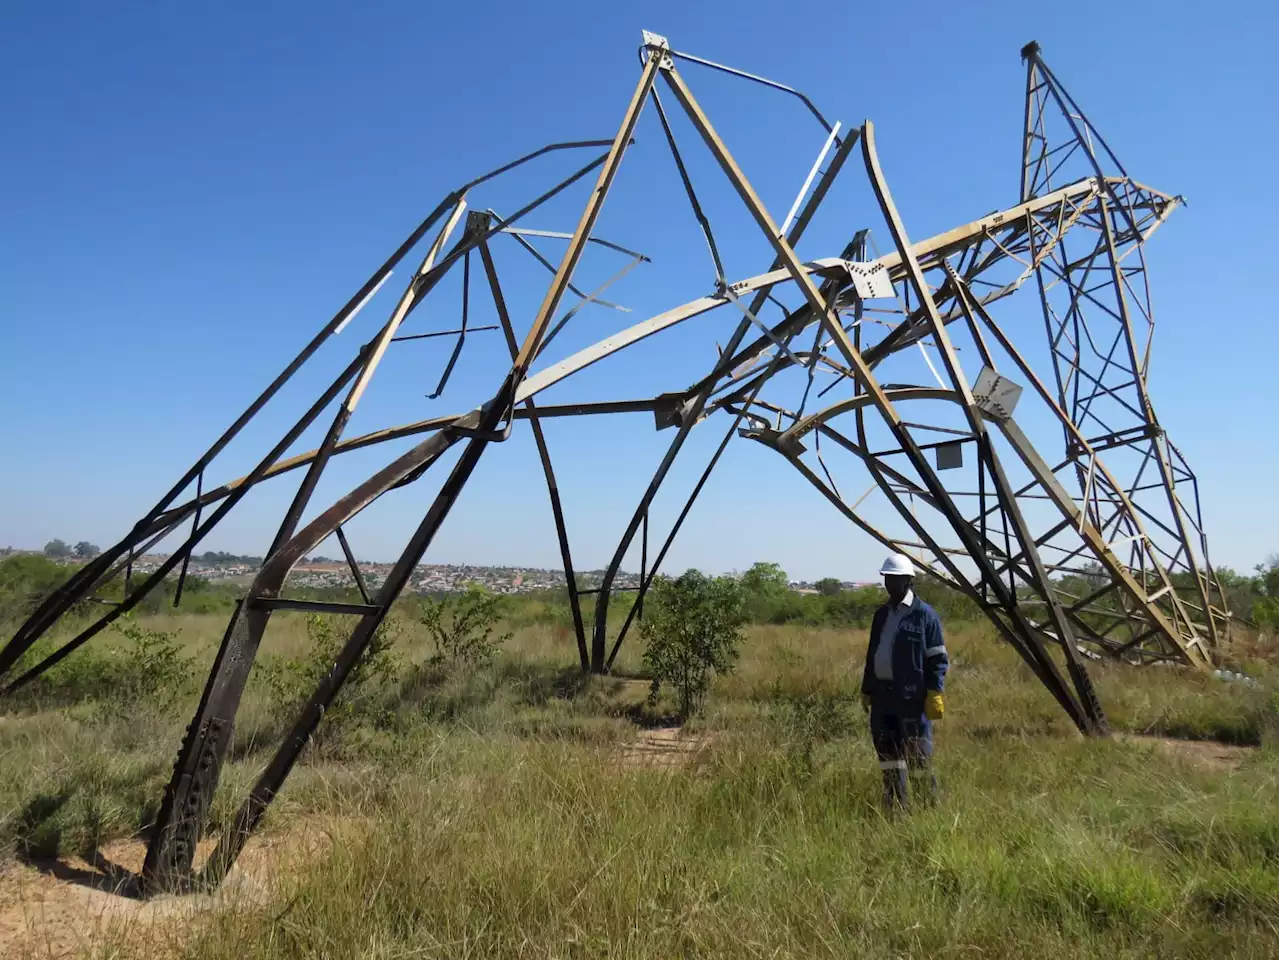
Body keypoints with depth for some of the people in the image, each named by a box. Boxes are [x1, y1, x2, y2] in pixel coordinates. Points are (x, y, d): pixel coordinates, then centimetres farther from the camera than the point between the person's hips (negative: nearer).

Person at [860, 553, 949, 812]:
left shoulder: (925, 615, -6)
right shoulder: (881, 615, 14)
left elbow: (938, 659, -8)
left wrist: (935, 694, -15)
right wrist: (867, 690, 18)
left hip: (912, 697, -7)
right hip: (883, 696, 7)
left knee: (917, 757, 0)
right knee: (888, 753, 11)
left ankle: (931, 806, 16)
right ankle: (896, 809, 22)